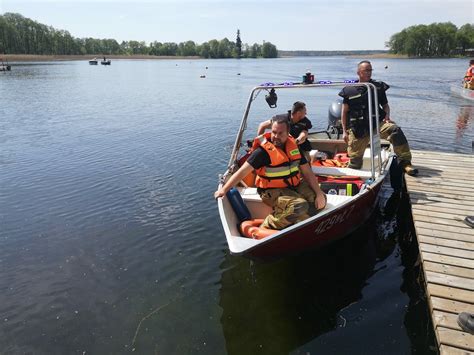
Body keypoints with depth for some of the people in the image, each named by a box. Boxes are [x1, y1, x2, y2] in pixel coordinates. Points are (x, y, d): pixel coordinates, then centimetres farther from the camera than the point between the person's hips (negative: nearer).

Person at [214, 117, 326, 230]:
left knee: (320, 200, -6)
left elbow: (307, 172, 3)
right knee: (300, 206, -30)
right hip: (273, 191, -7)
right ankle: (265, 228, -18)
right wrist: (224, 189, -25)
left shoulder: (293, 146, 2)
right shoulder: (263, 151, -16)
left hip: (294, 186, 7)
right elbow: (243, 171, -19)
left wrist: (319, 193, -6)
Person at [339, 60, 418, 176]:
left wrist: (387, 116, -4)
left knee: (395, 130, -28)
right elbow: (344, 112, 8)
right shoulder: (350, 90, 5)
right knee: (355, 158, -1)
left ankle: (405, 162, -25)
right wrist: (344, 131, 3)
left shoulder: (379, 87, 10)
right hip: (357, 128, 0)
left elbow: (385, 105, 18)